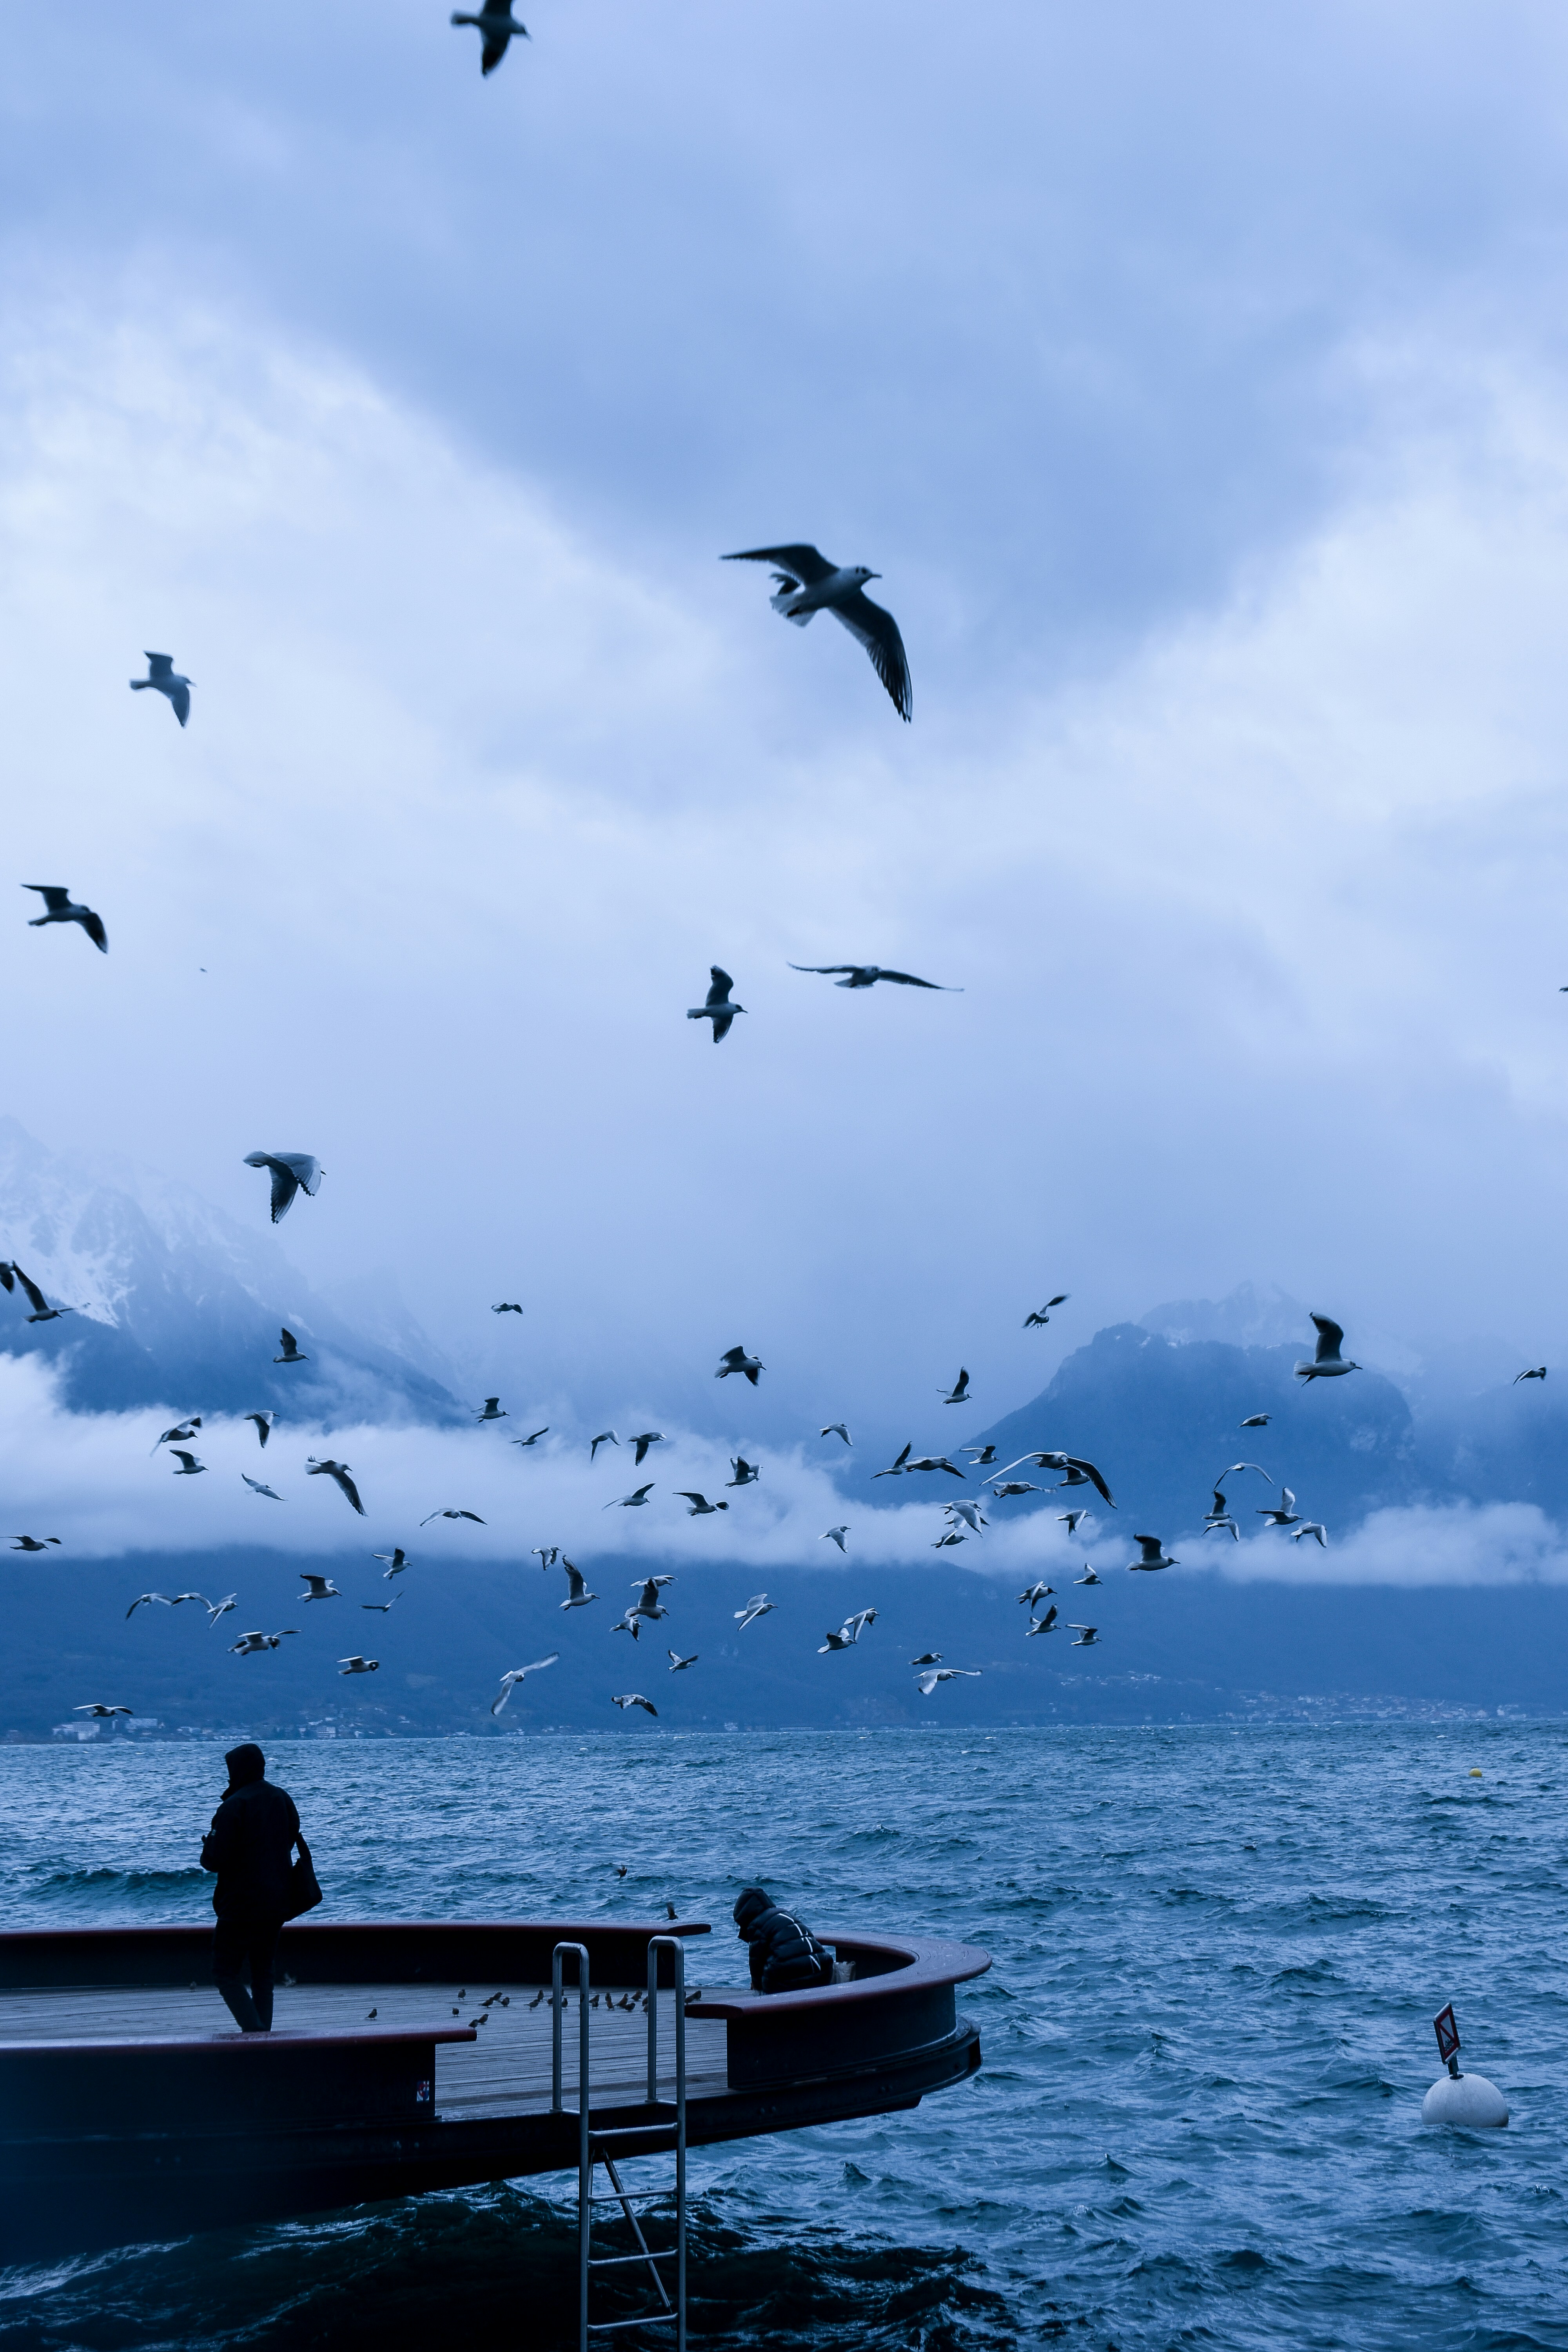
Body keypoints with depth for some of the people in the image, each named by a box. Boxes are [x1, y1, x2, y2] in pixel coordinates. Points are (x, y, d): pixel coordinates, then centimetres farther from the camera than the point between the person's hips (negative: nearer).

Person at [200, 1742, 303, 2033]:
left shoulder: (233, 1807, -17)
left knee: (226, 1974, 0)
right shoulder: (284, 1800, 5)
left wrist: (208, 1843, 2)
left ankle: (254, 2029, -18)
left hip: (241, 1905, -7)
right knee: (263, 1974, 16)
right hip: (277, 1905, 7)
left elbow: (214, 1860, -17)